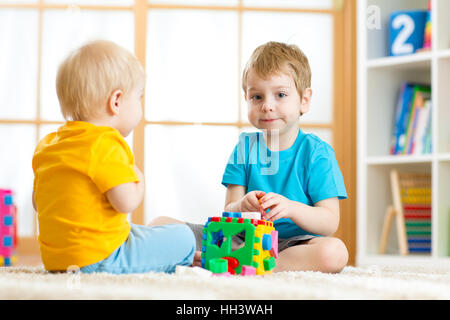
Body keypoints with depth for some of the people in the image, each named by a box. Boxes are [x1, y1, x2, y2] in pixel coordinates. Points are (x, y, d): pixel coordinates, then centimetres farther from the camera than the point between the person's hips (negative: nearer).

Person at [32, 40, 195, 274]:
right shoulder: (105, 144, -19)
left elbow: (38, 203, 16)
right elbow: (126, 202, -24)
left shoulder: (47, 145, 10)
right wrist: (138, 179, -3)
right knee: (183, 238, -1)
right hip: (99, 259, -9)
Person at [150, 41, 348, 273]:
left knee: (334, 252, -38)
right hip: (243, 238, 3)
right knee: (162, 224, -4)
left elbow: (330, 223, -10)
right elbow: (228, 214, 3)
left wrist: (291, 208, -29)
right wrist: (242, 207, -22)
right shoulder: (245, 146, 7)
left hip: (292, 243, -2)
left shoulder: (316, 152, -3)